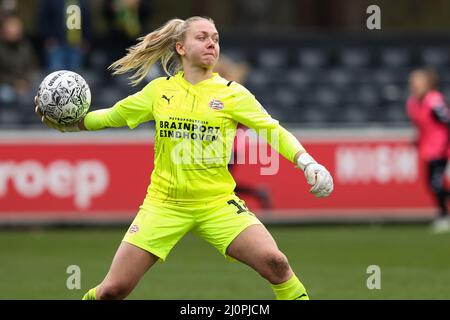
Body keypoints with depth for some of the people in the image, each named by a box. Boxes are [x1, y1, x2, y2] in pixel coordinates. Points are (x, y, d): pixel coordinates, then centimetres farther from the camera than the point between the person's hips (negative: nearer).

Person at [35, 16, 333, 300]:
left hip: (217, 202, -1)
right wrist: (67, 122, 6)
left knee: (274, 263, -22)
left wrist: (307, 163, -17)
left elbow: (274, 131, -2)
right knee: (113, 289, -5)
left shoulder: (231, 93, -1)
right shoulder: (160, 90, 5)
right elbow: (112, 116, 17)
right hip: (164, 203, 1)